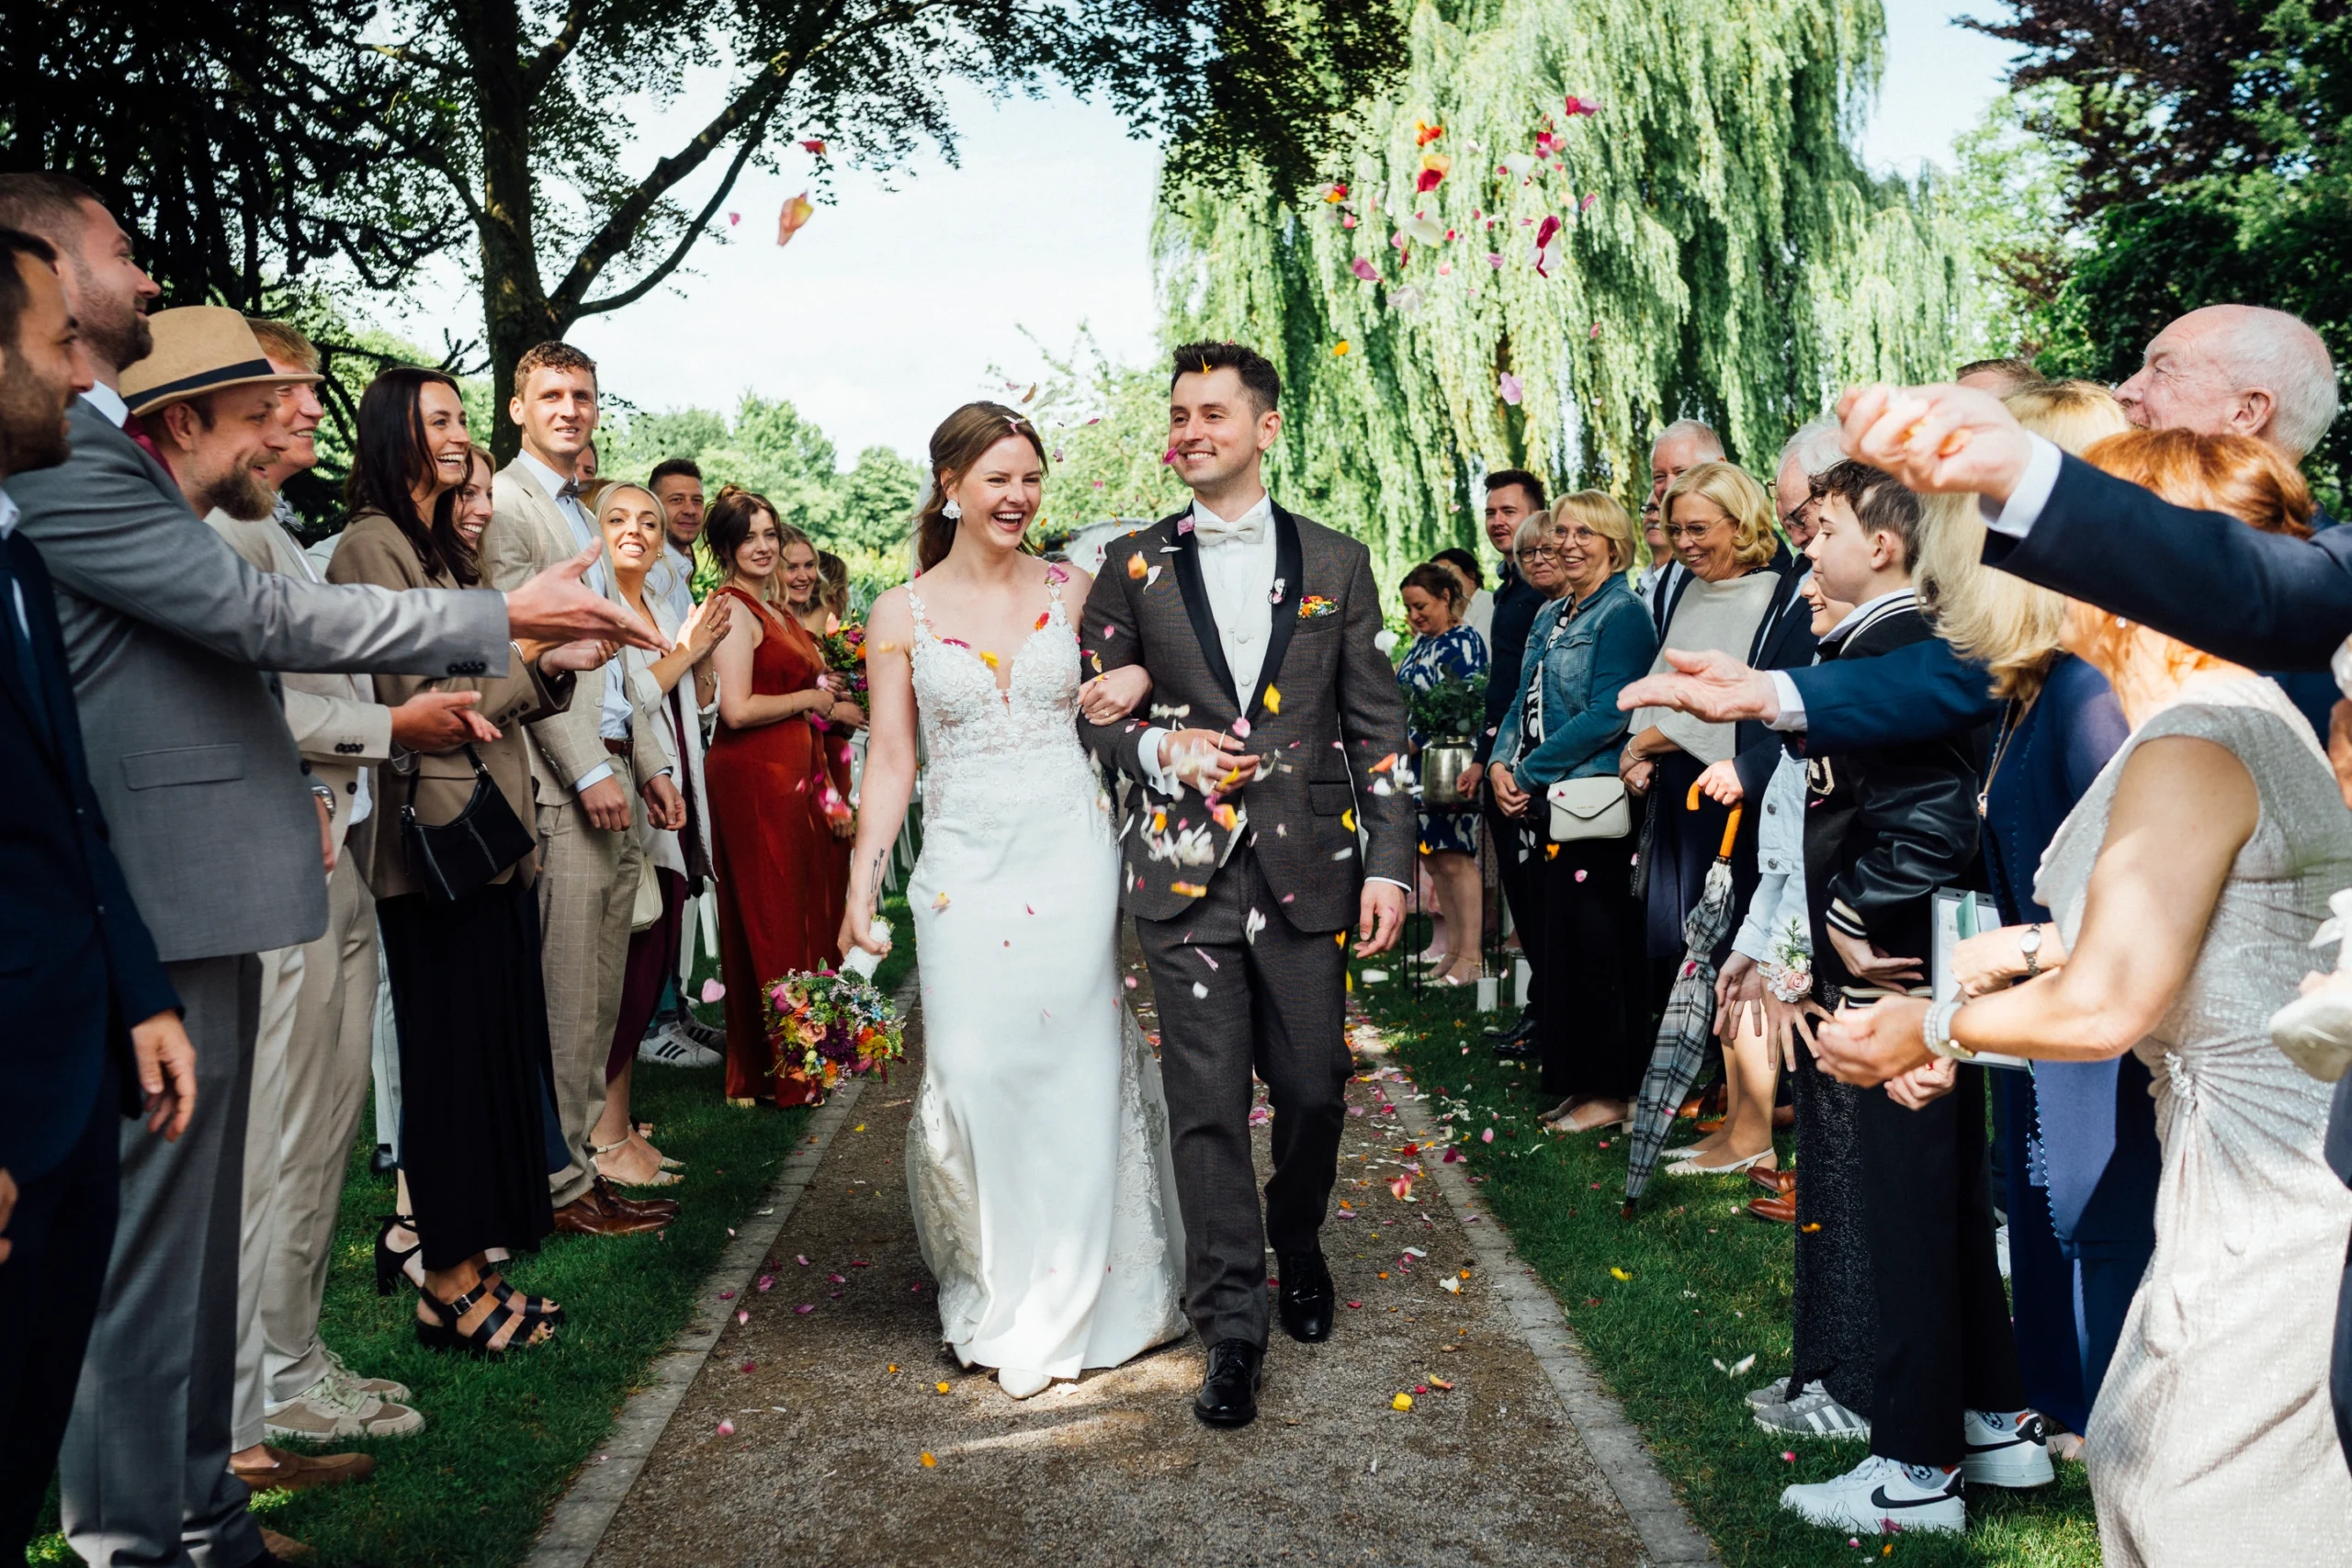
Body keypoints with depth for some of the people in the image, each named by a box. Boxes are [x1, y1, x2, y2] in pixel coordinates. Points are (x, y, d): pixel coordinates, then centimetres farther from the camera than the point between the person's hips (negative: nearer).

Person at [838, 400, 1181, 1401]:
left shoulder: (1072, 591, 5)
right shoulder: (901, 614, 3)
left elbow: (1121, 685, 16)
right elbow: (890, 761, 3)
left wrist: (1136, 679, -8)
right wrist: (862, 882, -6)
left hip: (1073, 859, 1)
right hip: (965, 869, 0)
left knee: (1077, 1074, 4)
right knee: (975, 1078, -2)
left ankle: (1078, 1298, 22)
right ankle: (996, 1301, 20)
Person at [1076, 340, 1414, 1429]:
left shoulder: (1335, 563, 7)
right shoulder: (1134, 567, 6)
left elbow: (1377, 724, 6)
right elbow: (1090, 712, 10)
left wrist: (1389, 862, 0)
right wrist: (1161, 750, -11)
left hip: (1309, 869, 1)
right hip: (1186, 873, 0)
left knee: (1313, 1086, 8)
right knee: (1207, 1104, 0)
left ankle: (1298, 1243, 38)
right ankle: (1231, 1326, 12)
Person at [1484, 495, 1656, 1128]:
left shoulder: (1623, 613, -8)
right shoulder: (1549, 617, 17)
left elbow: (1608, 714, -17)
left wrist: (1529, 772, -15)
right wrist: (1500, 763, -1)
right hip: (1540, 806, 8)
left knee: (1597, 947, -3)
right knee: (1551, 944, 11)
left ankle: (1612, 1088, 8)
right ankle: (1572, 1079, 21)